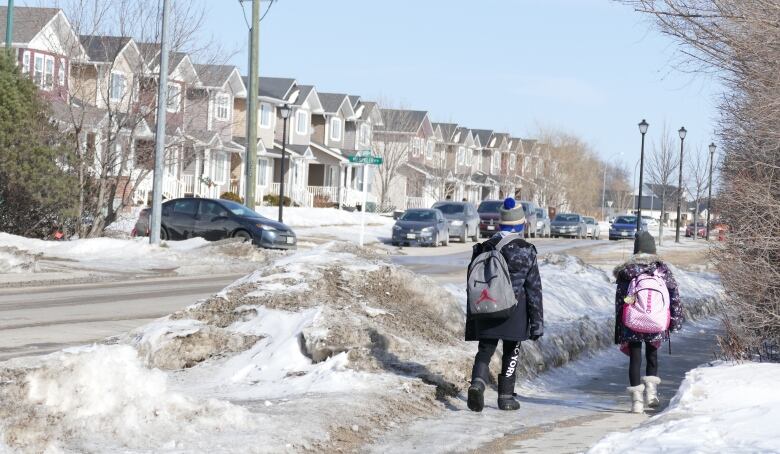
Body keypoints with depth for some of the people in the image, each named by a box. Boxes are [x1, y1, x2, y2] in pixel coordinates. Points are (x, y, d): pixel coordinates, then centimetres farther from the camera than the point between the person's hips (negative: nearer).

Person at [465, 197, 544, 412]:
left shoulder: (483, 249, 3)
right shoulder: (526, 251, -6)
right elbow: (533, 288, -4)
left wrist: (471, 318, 16)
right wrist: (537, 321, 1)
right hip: (515, 311, -2)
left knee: (485, 351, 6)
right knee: (511, 353, 11)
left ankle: (478, 383, -20)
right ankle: (506, 396, 15)